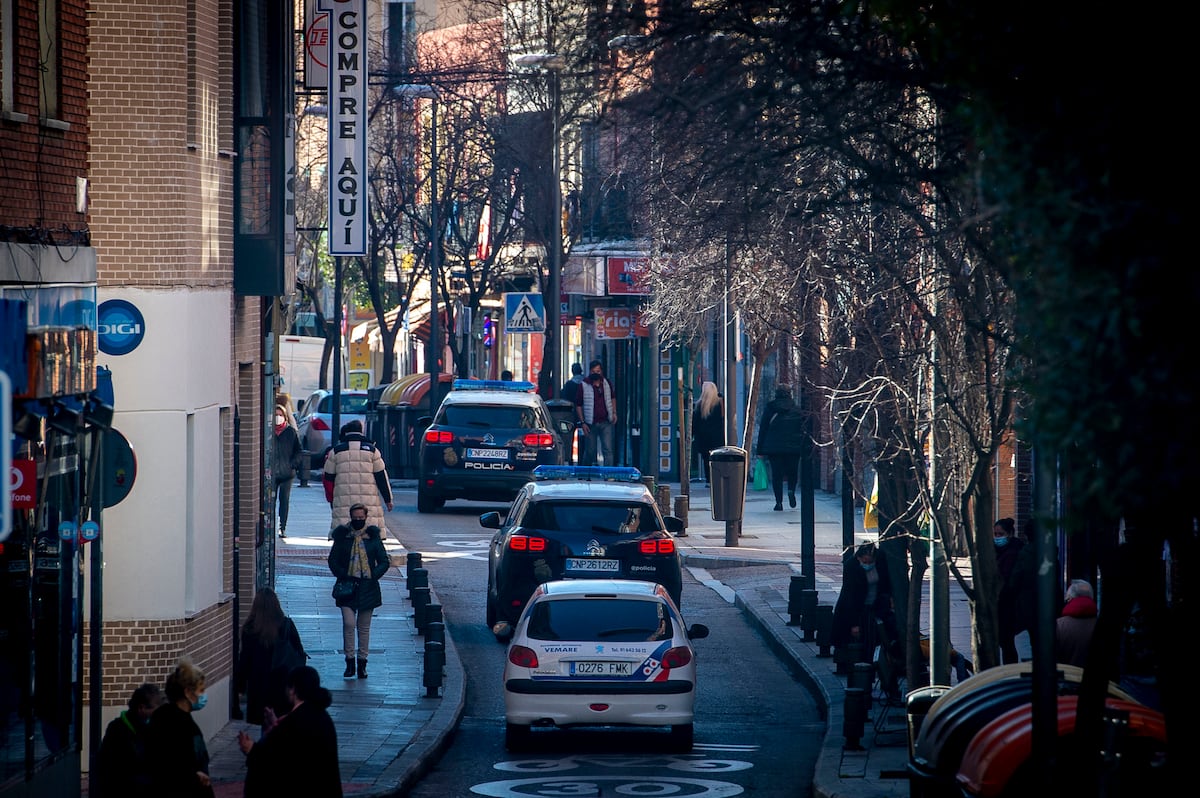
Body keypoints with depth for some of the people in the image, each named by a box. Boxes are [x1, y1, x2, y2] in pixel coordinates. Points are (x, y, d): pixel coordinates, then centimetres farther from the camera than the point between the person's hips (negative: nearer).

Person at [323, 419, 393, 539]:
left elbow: (329, 478, 12)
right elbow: (381, 476, 7)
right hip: (369, 501, 0)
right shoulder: (372, 450, 6)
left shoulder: (335, 451, 8)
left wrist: (331, 499, 23)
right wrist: (388, 499, 13)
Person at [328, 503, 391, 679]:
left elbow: (384, 562, 7)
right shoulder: (343, 536, 3)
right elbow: (333, 560, 5)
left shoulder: (373, 536, 4)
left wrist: (373, 576, -8)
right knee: (348, 623, -12)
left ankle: (362, 662, 14)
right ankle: (350, 661, -4)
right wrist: (343, 576, -10)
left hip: (367, 587, 1)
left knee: (364, 626, 7)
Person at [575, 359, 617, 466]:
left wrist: (614, 413, 10)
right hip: (590, 424, -2)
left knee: (607, 450, -8)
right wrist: (582, 422, -7)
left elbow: (612, 398, 22)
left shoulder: (606, 383, 5)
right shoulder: (584, 386, -5)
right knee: (589, 451, 8)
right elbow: (578, 405, -1)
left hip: (605, 423, 2)